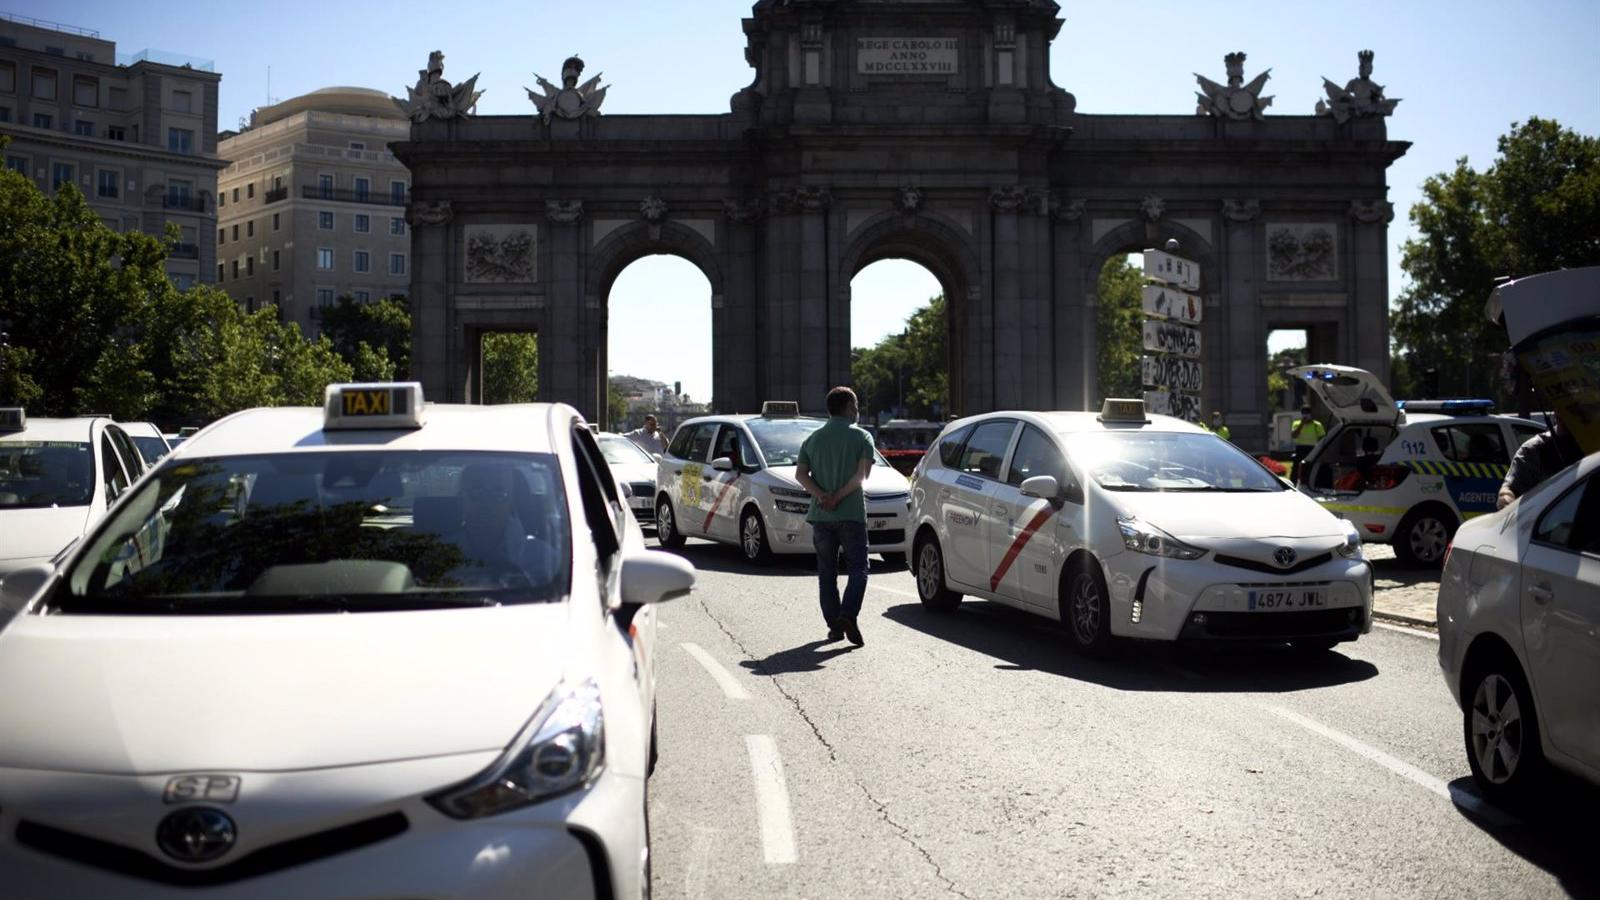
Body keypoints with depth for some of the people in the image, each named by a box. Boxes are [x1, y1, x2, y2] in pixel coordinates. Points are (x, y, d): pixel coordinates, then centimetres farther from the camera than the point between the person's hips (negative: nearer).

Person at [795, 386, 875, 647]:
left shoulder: (813, 439, 11)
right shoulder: (862, 437, 0)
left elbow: (801, 474, -1)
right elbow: (862, 474, -12)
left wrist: (822, 496, -11)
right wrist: (838, 497, -13)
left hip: (821, 515, 3)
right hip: (852, 514, -3)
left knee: (827, 572, 11)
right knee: (858, 568, 3)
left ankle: (834, 625, 11)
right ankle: (848, 615, -17)